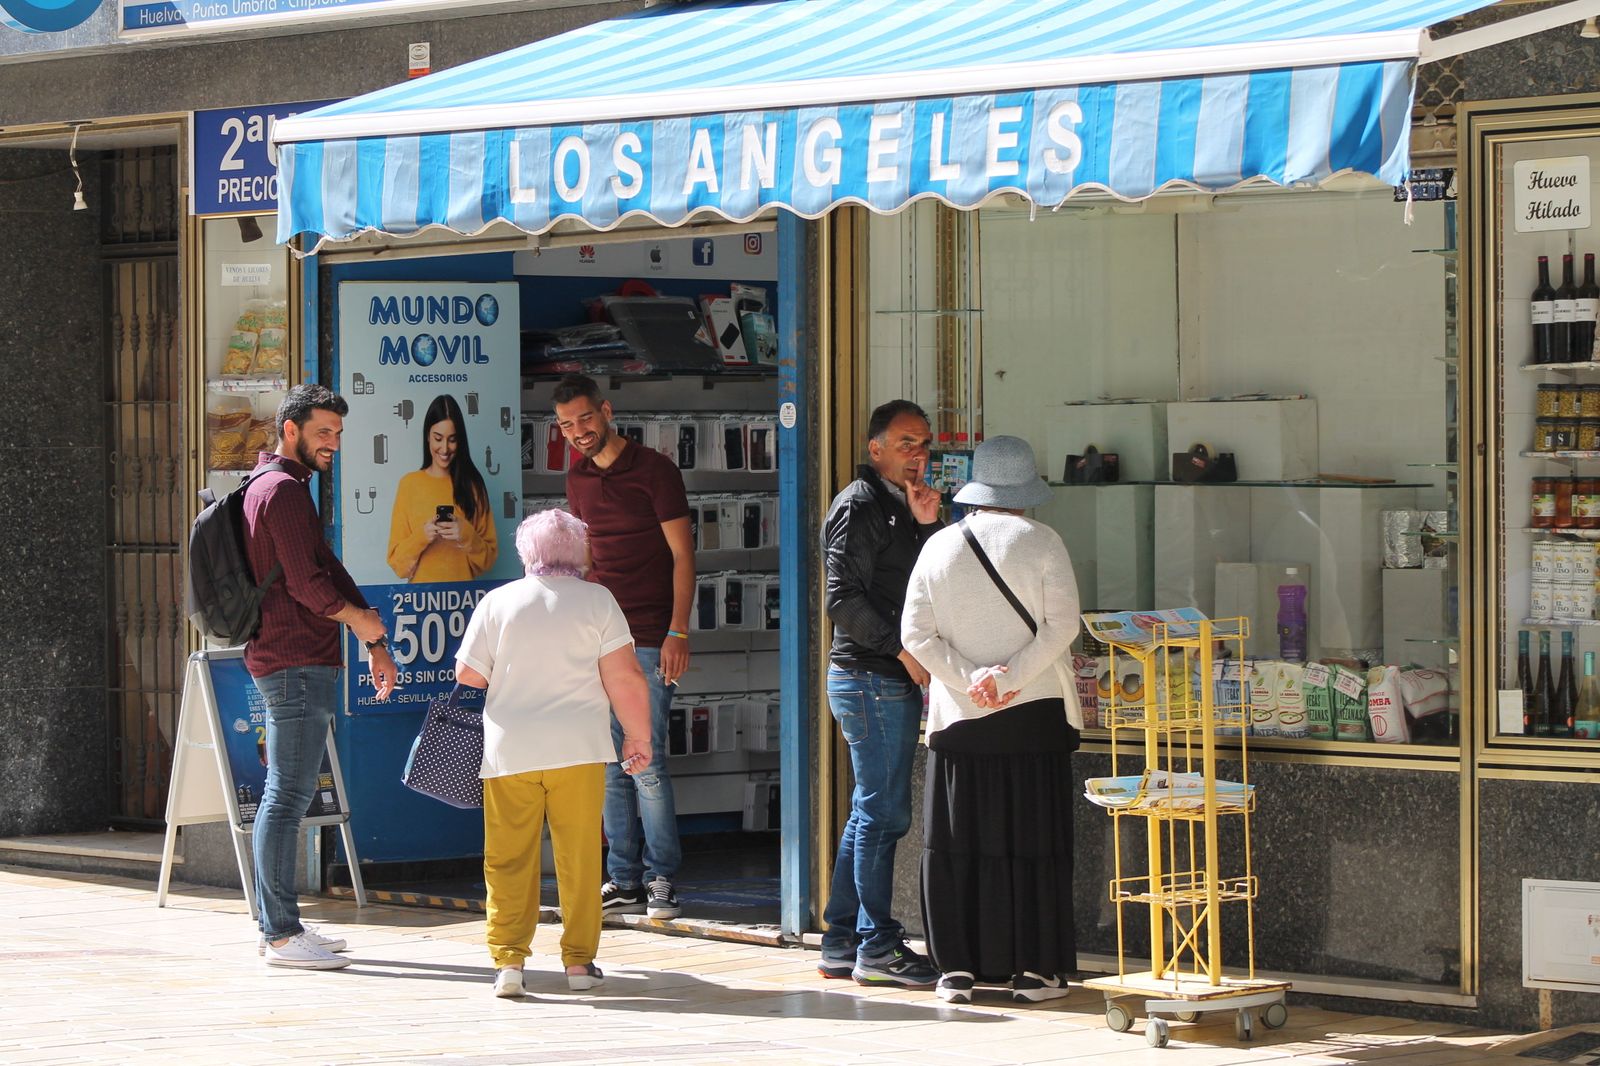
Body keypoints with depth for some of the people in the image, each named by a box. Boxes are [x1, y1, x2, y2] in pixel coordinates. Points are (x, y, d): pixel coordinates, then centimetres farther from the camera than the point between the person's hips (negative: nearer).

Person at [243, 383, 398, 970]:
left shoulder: (276, 487, 22)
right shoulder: (284, 490, -12)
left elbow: (327, 568, 20)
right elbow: (305, 583, -18)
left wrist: (376, 644, 15)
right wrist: (360, 619, 0)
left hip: (288, 662, 11)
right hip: (297, 662, -11)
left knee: (285, 793, 13)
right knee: (289, 794, -10)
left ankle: (276, 925, 18)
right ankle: (282, 934, -10)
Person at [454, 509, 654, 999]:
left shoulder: (497, 602, 4)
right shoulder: (597, 600, 1)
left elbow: (468, 676, 5)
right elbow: (625, 677, -4)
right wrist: (639, 736, 8)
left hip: (509, 751, 1)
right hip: (578, 748, 0)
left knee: (509, 860, 5)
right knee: (579, 856, 7)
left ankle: (508, 960, -2)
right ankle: (579, 961, 8)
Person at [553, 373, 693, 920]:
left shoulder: (653, 470, -4)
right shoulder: (578, 477, 14)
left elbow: (682, 554, -5)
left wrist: (677, 632, -13)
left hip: (647, 640, -6)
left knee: (645, 762, -9)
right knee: (610, 765, 5)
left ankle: (662, 877, 0)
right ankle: (624, 880, 9)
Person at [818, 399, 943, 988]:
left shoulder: (898, 507, 19)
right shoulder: (859, 506, -10)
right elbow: (844, 598, -17)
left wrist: (926, 525, 1)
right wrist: (904, 648, -18)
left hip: (895, 678, 10)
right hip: (871, 677, -10)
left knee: (871, 813, 12)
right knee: (883, 812, -8)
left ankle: (842, 943, 16)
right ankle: (876, 947, -5)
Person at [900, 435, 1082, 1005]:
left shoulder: (940, 547, 3)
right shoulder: (1041, 542, -4)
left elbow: (916, 632, -3)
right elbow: (1062, 624, -12)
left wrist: (968, 678, -8)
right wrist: (1009, 676, -14)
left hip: (958, 715, 2)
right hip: (1034, 712, -2)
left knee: (958, 838, 7)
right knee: (1031, 836, 4)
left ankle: (959, 965, 8)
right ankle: (1032, 967, 4)